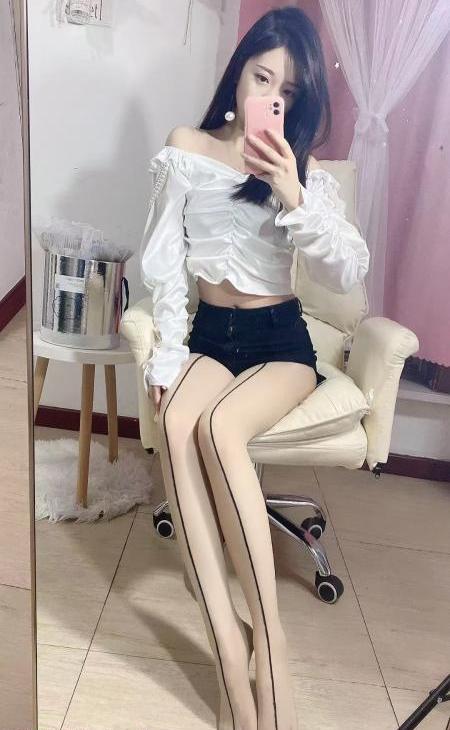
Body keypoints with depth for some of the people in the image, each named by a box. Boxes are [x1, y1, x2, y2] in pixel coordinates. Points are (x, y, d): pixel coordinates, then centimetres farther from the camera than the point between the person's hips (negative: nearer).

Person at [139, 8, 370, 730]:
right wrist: (170, 355, -9)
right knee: (175, 426, -33)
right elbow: (164, 263, 1)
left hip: (282, 338, -1)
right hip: (210, 333, 1)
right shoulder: (186, 150, 6)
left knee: (219, 427, -34)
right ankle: (228, 641, -31)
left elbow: (349, 272, -7)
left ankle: (267, 633, -25)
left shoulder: (304, 169, 5)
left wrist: (293, 197, -20)